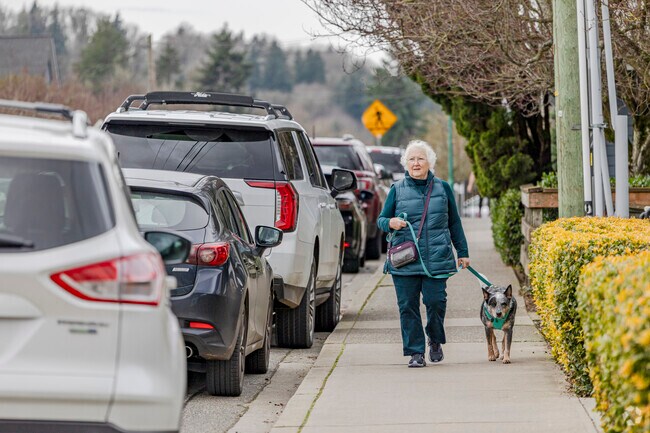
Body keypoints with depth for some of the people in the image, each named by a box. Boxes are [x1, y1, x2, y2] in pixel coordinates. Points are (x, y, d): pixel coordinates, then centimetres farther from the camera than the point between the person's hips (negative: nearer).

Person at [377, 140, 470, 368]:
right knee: (408, 306, -2)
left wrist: (463, 252, 16)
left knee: (436, 302, -6)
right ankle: (415, 352, 7)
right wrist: (390, 223, -13)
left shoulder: (442, 188, 10)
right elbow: (381, 220, 11)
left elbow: (454, 223, 16)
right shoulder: (397, 190, 7)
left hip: (437, 259, 0)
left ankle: (435, 341, 22)